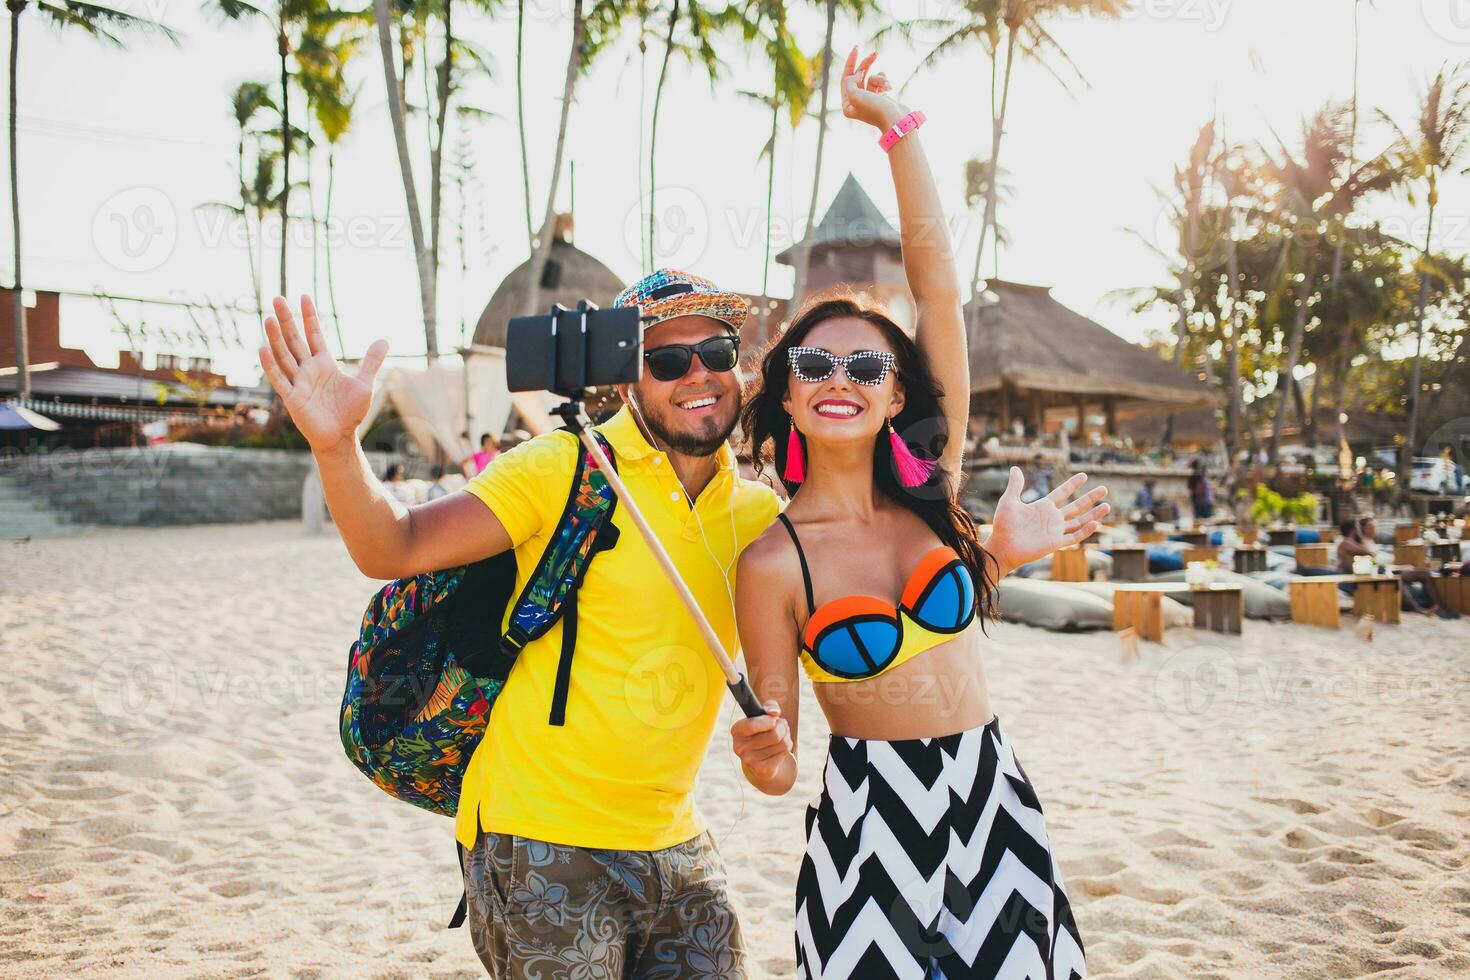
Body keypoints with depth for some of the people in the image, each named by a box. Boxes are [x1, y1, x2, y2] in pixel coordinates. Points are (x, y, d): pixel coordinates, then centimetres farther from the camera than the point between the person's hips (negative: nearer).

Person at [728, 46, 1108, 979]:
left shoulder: (930, 485, -4)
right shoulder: (772, 563, -12)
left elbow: (936, 278, -9)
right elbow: (775, 758, -7)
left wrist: (894, 125, -11)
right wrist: (766, 759, -30)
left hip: (994, 795, 3)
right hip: (870, 817, -3)